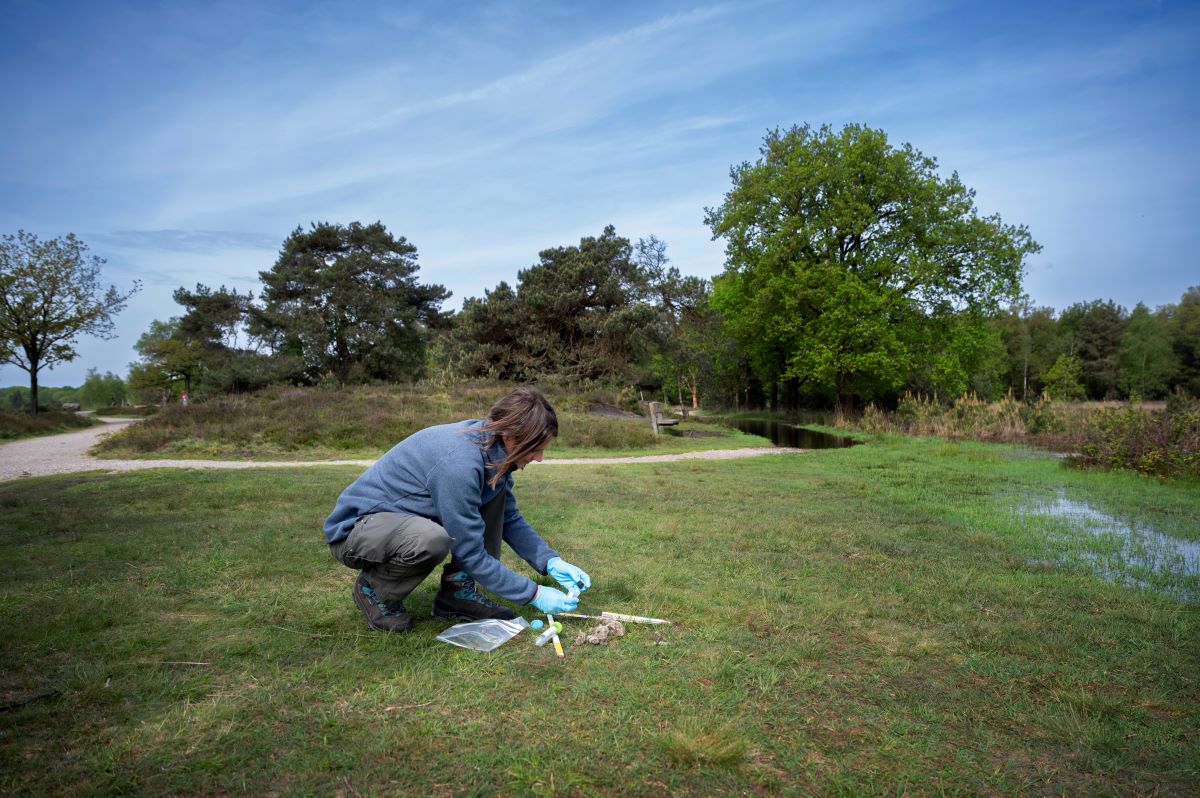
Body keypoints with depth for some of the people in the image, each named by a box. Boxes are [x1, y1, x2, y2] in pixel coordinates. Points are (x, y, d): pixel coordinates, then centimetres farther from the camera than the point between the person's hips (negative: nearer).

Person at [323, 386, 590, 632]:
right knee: (433, 539, -38)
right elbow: (471, 554, -25)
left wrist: (551, 562, -5)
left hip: (406, 517, 8)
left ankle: (458, 591, 0)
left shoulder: (491, 444, -7)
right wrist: (533, 593, -18)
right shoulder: (459, 461, -32)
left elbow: (509, 518, 6)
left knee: (496, 490, -2)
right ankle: (374, 589, -6)